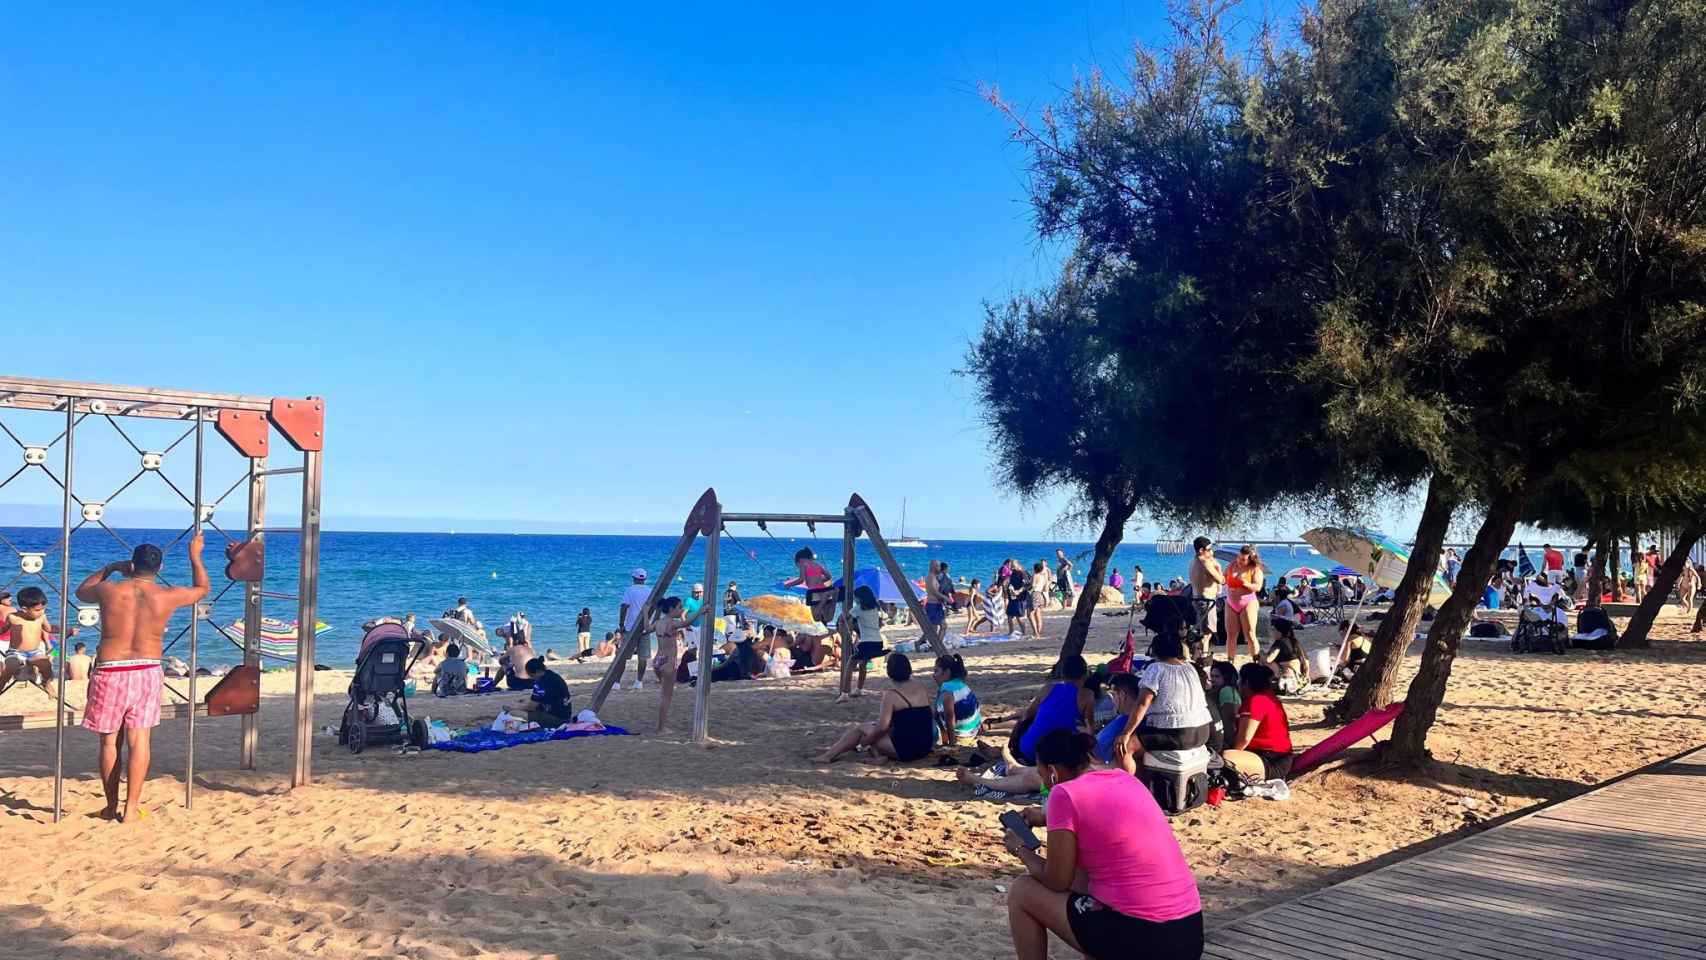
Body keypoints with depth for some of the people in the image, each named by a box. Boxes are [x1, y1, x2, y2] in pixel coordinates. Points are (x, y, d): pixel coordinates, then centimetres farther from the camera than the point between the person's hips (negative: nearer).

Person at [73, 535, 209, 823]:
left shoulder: (109, 590, -5)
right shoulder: (167, 597, -4)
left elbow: (81, 591, 19)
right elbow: (201, 589, 16)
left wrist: (110, 568, 26)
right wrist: (195, 556, 27)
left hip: (110, 672, 0)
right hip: (147, 672, 0)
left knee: (109, 741, 11)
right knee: (139, 741, 3)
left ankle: (111, 806, 18)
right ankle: (131, 807, 2)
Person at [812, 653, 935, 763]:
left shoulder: (891, 694, -14)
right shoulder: (923, 688, 5)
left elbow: (882, 727, -17)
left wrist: (867, 740, 0)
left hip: (904, 749, -7)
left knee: (859, 728, 8)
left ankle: (830, 755, 19)